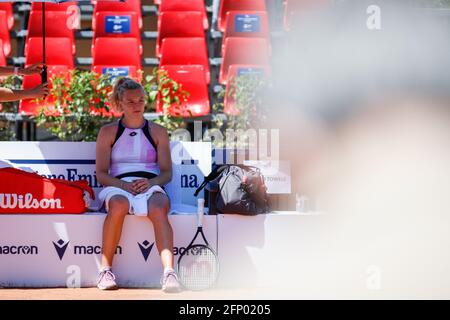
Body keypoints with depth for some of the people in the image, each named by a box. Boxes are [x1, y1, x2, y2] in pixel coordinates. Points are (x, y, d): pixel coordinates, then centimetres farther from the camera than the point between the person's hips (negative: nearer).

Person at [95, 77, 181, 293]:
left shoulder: (157, 132, 18)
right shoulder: (108, 132, 15)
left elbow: (167, 172, 12)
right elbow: (101, 174, 7)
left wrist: (151, 182, -11)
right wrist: (123, 184, -13)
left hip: (151, 185, 1)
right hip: (118, 186, -1)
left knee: (158, 208, -37)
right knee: (119, 204, -39)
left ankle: (169, 273, -53)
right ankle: (105, 270, -33)